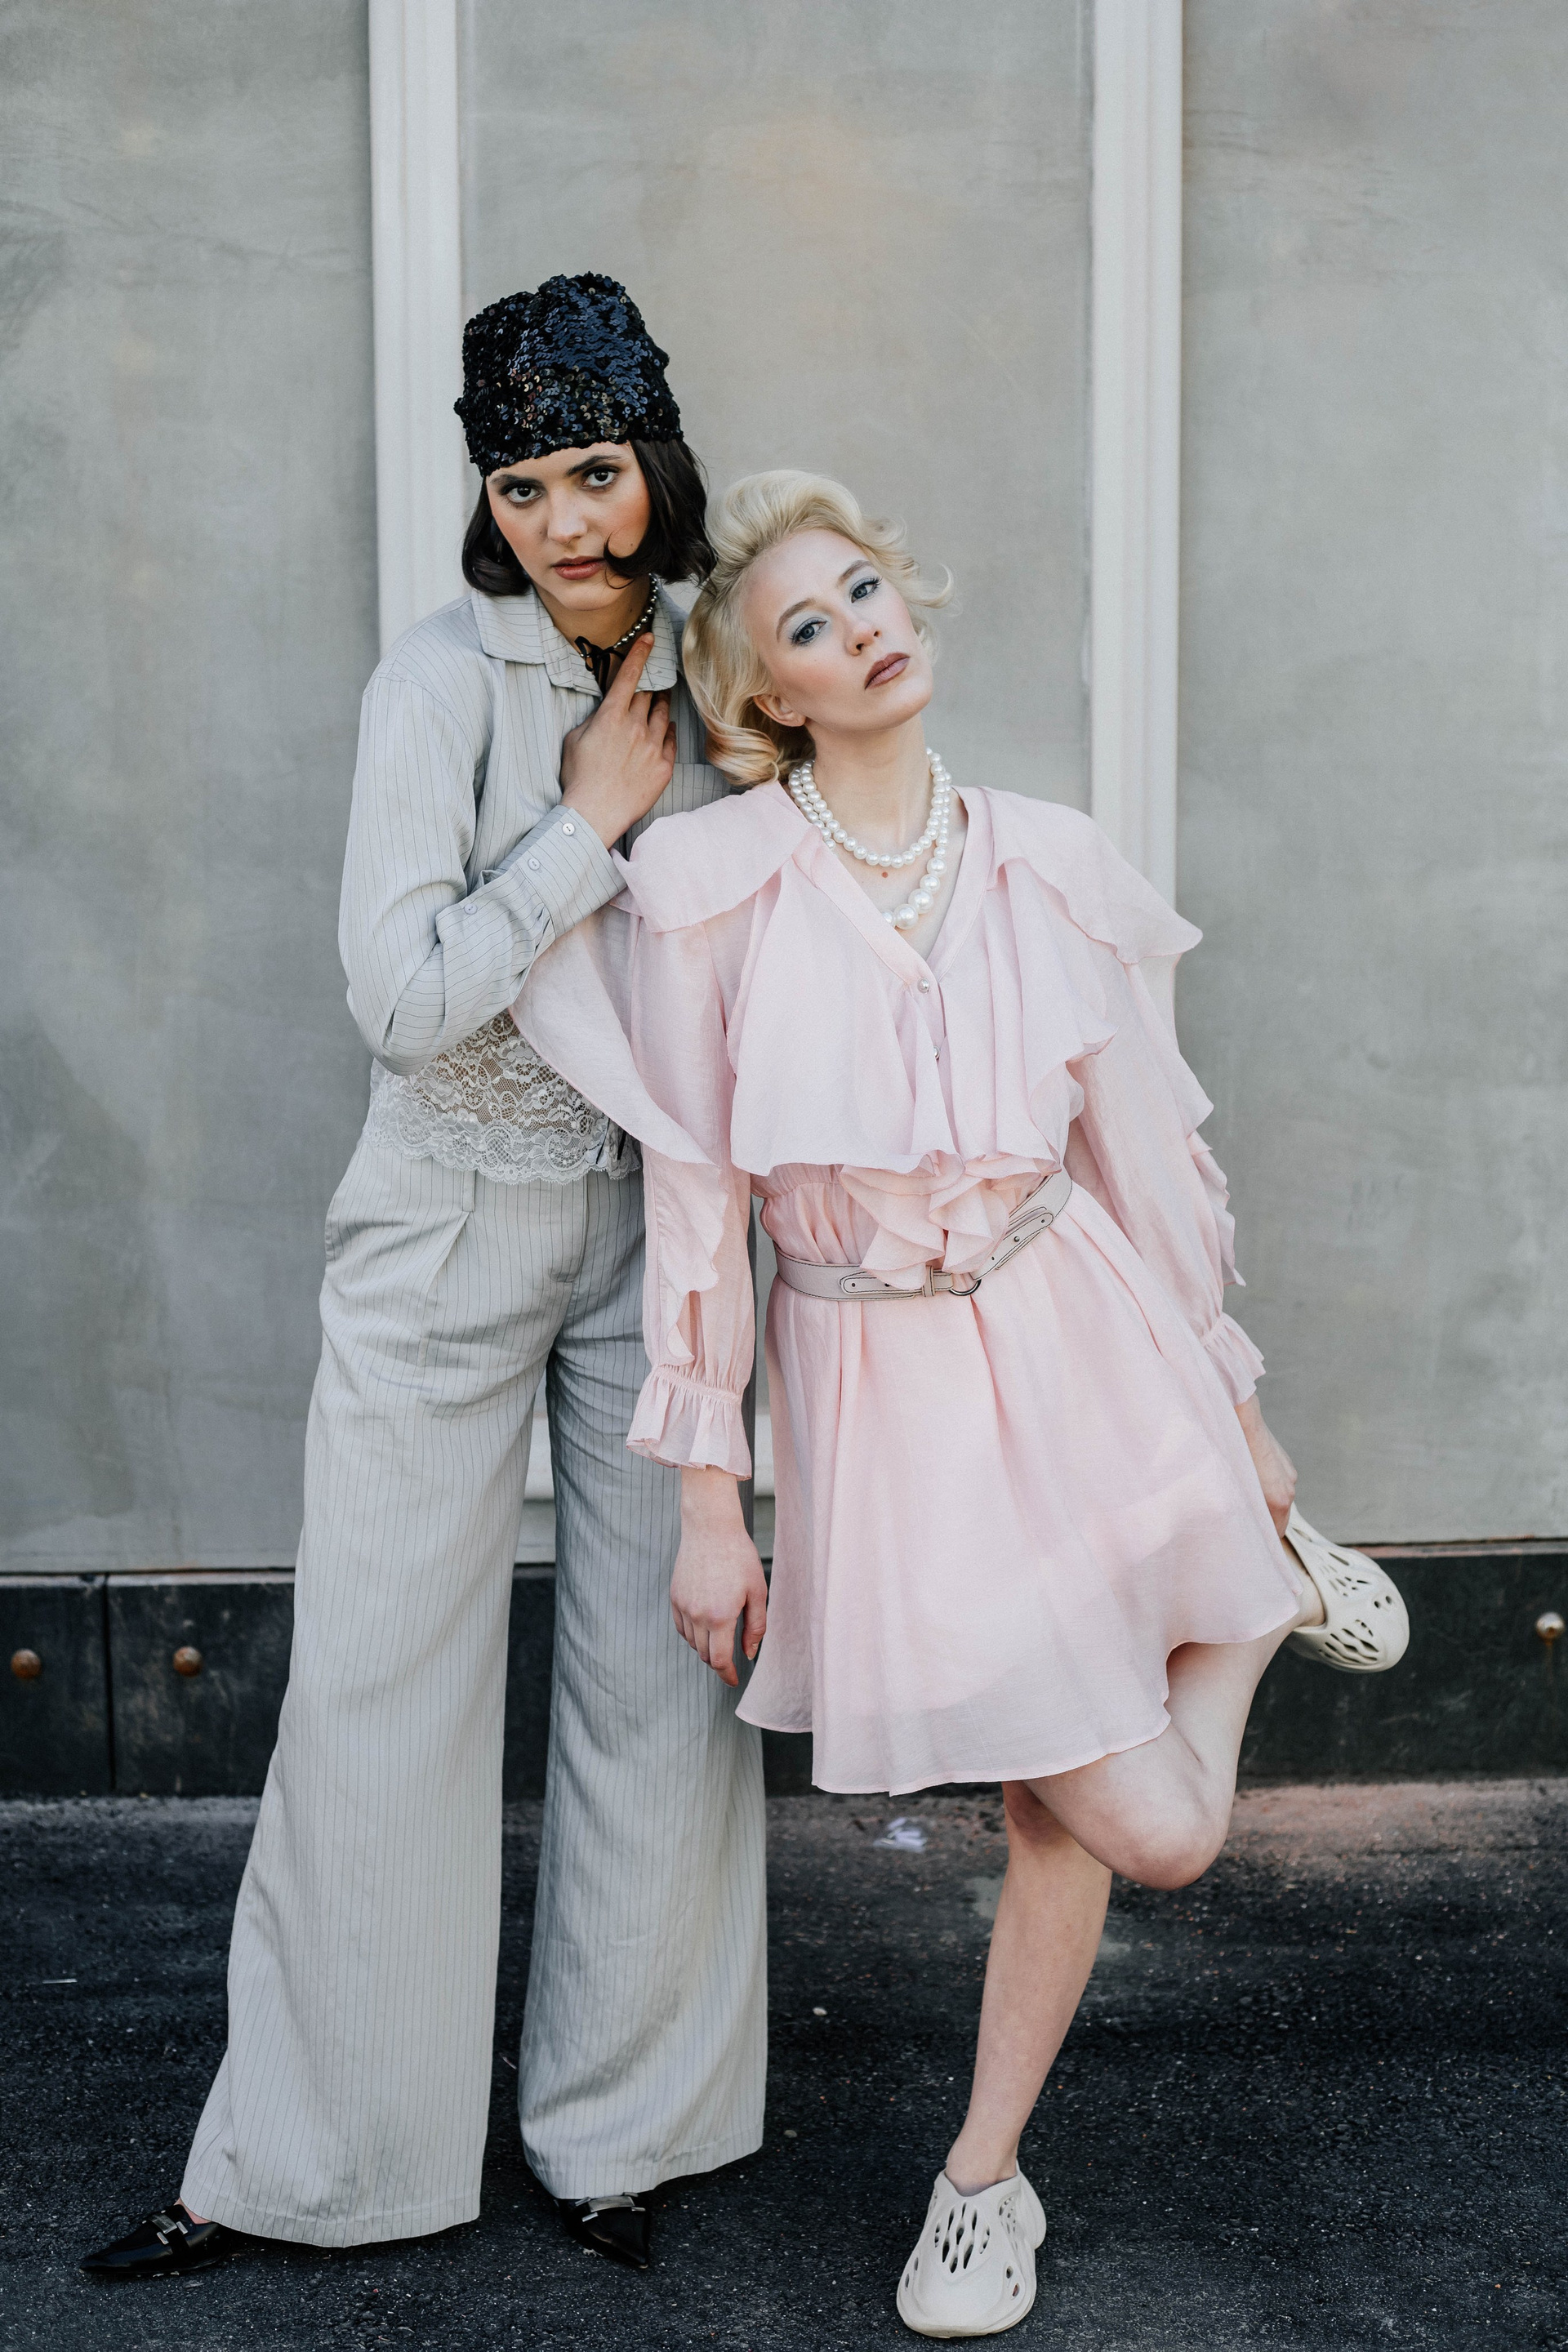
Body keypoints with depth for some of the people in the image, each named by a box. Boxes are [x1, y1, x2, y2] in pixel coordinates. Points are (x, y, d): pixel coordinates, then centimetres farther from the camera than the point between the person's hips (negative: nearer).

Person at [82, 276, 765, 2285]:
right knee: (381, 1687, 2)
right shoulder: (446, 678, -13)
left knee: (663, 1681, 7)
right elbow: (406, 995, -21)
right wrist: (594, 823, -18)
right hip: (451, 1234, -4)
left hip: (654, 1230, 4)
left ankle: (616, 2128, 24)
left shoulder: (702, 675, 2)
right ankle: (296, 2159, 18)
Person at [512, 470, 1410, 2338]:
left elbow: (1139, 1153, 8)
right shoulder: (713, 883, -9)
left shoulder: (1049, 868, 0)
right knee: (1154, 1830, -1)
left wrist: (1236, 1413, 13)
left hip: (1076, 1345, 3)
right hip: (881, 1392, -2)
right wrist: (706, 1498, -5)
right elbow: (696, 1201, -6)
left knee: (1070, 1813, 7)